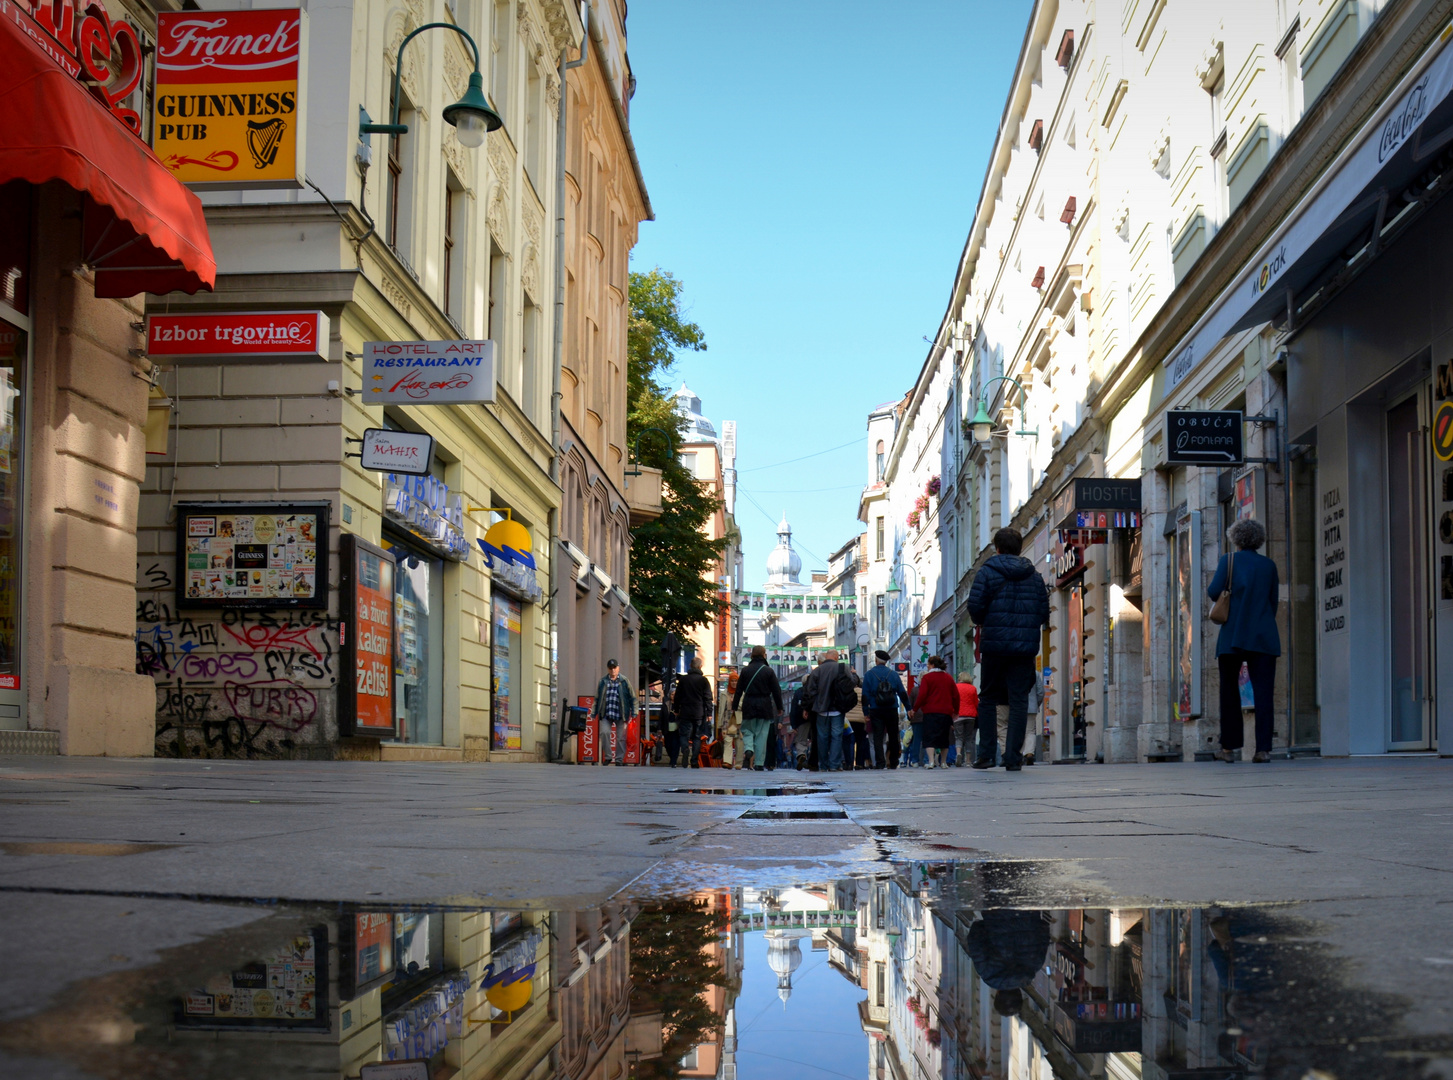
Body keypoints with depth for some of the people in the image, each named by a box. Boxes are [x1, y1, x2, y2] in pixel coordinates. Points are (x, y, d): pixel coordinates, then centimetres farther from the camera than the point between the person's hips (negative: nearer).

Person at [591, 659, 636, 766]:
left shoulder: (624, 682, 4)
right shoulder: (602, 682, 9)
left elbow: (632, 698, 7)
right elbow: (597, 698, 16)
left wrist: (633, 714, 1)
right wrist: (594, 713, 14)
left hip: (620, 715, -1)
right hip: (606, 714, 1)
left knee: (621, 737, 1)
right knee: (604, 733, -16)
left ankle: (619, 759, 13)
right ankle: (607, 757, -2)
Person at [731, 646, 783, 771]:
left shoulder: (745, 670, 2)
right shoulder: (769, 671, -2)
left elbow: (739, 690, 4)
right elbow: (776, 691, -1)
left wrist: (734, 707, 9)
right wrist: (779, 707, 8)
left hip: (748, 705, 1)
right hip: (764, 706, -1)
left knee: (747, 730, 13)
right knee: (761, 734, 3)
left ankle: (748, 750, -17)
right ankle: (759, 763, 2)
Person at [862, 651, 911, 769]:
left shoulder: (870, 674, 0)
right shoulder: (893, 674, 5)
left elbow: (865, 695, -3)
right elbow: (902, 692, 5)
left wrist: (866, 712, -1)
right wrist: (909, 708, 10)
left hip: (876, 710, -2)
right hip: (892, 710, 2)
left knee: (877, 736, -1)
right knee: (893, 736, 11)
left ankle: (880, 763, -12)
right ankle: (893, 763, 14)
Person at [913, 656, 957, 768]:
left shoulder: (927, 677, -4)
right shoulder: (948, 678, 12)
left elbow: (922, 696, -10)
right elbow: (956, 695, 12)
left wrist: (915, 709, 1)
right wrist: (956, 710, 21)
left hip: (930, 712, -5)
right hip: (946, 712, 5)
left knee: (929, 738, -7)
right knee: (944, 737, 14)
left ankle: (930, 761, -22)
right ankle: (942, 762, 16)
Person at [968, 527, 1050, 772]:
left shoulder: (987, 572, -1)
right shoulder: (1034, 575, 10)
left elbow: (975, 608, -8)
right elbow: (1044, 612, 7)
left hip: (994, 644, -2)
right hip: (1026, 647, 2)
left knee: (987, 699, 10)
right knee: (1019, 701, 2)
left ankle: (986, 754, 5)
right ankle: (1013, 758, -2)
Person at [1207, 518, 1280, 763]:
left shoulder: (1228, 561, 1)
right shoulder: (1269, 565, 10)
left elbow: (1214, 591, -9)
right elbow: (1274, 600, 12)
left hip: (1234, 635, -2)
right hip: (1264, 636, 2)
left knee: (1230, 690, 9)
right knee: (1263, 692, -2)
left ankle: (1229, 747, 8)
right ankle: (1263, 747, -9)